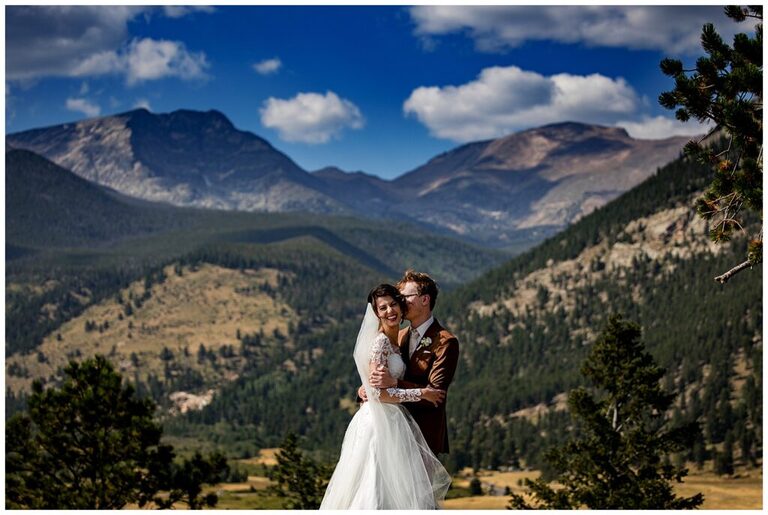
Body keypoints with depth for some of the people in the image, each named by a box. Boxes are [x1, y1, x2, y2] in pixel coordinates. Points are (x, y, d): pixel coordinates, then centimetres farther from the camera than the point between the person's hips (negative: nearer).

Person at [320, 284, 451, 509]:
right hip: (380, 421, -9)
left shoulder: (394, 341, 13)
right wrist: (422, 393, -14)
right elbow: (381, 393, -20)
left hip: (392, 421, 9)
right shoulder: (380, 343, -14)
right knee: (381, 490, -7)